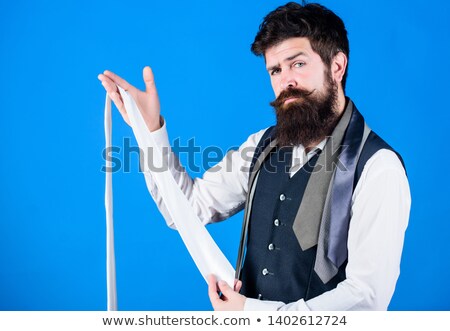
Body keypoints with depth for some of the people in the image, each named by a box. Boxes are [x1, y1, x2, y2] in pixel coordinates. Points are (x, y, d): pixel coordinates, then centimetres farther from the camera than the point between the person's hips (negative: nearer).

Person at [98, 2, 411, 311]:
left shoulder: (377, 168, -16)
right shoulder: (264, 145, 3)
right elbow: (190, 208, 4)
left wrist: (252, 310, -19)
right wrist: (150, 127, -5)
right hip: (249, 308, 5)